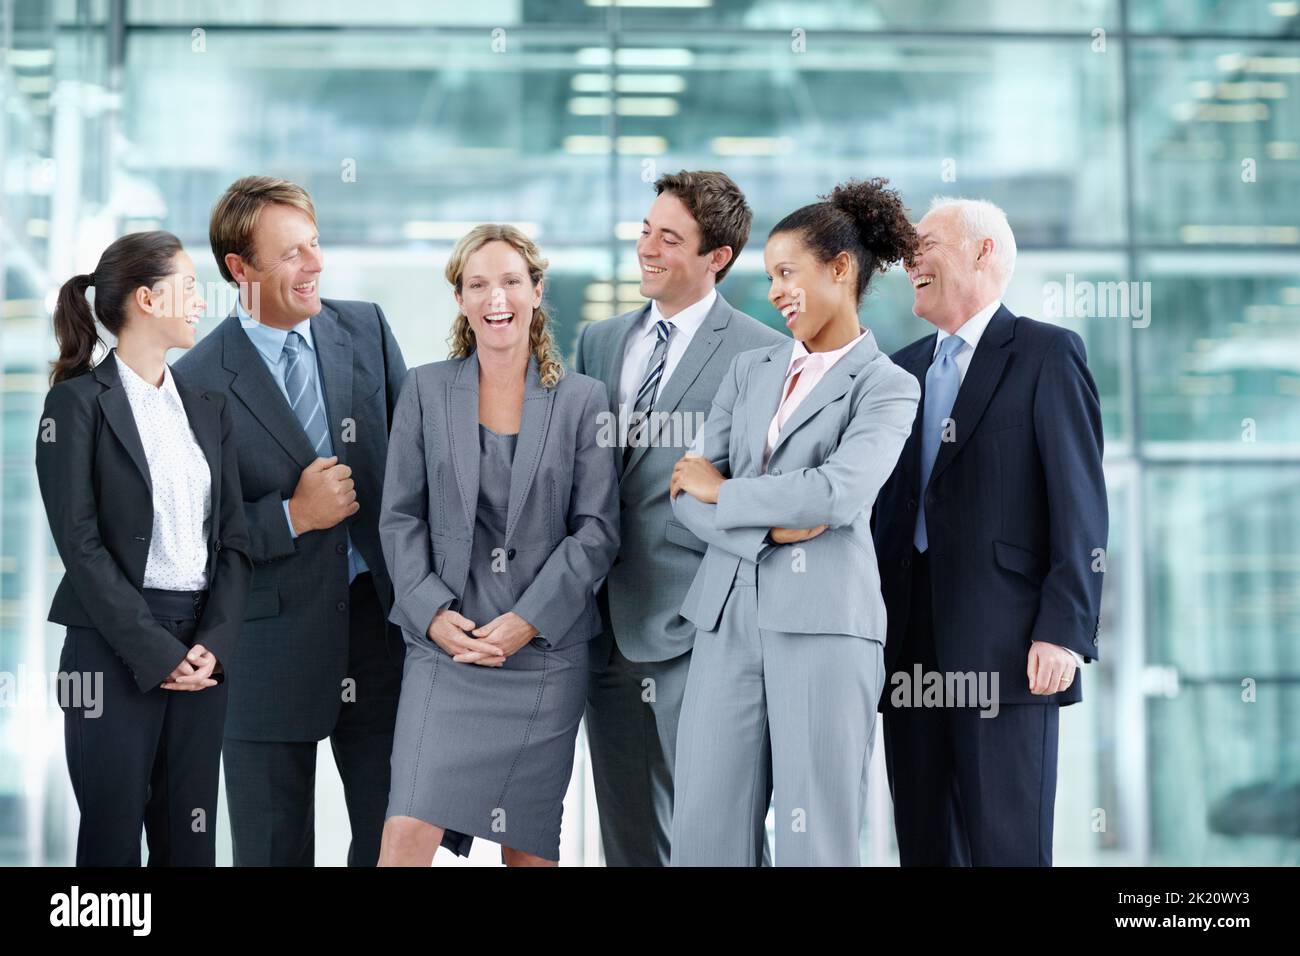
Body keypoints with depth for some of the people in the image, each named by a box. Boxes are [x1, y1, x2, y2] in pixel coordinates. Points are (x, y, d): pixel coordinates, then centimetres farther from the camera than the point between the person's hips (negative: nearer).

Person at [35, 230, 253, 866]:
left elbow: (233, 539, 9)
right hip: (116, 649, -5)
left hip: (203, 650, 5)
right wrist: (156, 652, -14)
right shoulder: (78, 401, -4)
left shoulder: (208, 407, 13)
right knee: (113, 836, 0)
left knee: (189, 839, 8)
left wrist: (214, 644, -6)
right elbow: (81, 545, -10)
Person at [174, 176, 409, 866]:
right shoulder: (200, 381, -9)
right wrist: (293, 517, -17)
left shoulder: (366, 329, 4)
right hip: (274, 645, -3)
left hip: (380, 616, 3)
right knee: (273, 847, 9)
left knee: (394, 837, 10)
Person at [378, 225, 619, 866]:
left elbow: (597, 529, -1)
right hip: (445, 645, 0)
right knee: (410, 830, -11)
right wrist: (432, 612, -9)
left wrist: (528, 620, -10)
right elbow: (400, 517, 4)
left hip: (546, 652, 0)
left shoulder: (581, 399, 4)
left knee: (530, 843, 6)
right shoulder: (426, 391, 6)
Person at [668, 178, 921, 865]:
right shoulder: (750, 371, 17)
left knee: (816, 834, -3)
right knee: (704, 827, 3)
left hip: (823, 620, -5)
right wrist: (772, 525, -10)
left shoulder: (886, 386, 1)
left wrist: (723, 491, -4)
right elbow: (688, 493, 7)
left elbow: (838, 492, -16)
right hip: (729, 616, 5)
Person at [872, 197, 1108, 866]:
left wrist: (1064, 632, -15)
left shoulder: (1047, 354, -1)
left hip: (1005, 646, -6)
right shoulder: (905, 367, 18)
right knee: (923, 842, 8)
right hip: (910, 645, 6)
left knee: (1006, 843, -5)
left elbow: (1080, 506, -7)